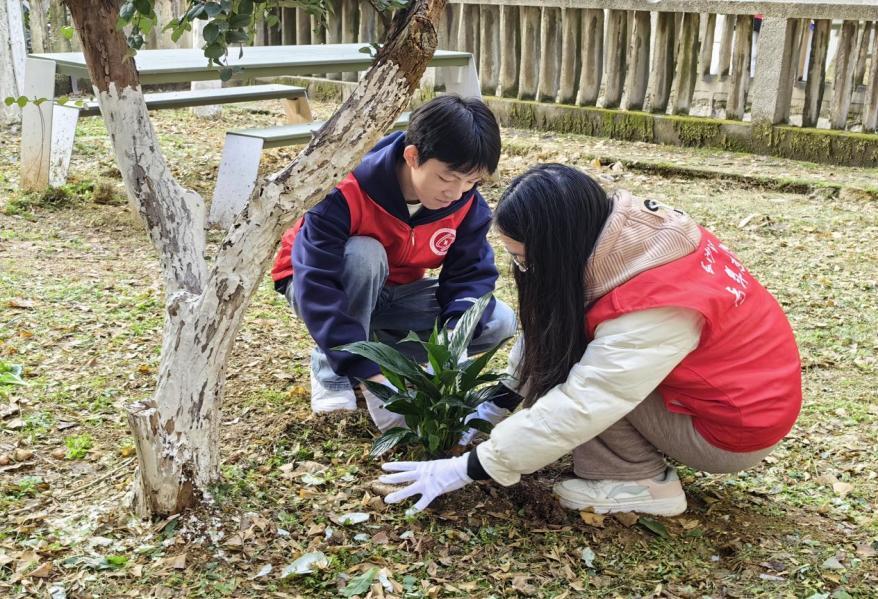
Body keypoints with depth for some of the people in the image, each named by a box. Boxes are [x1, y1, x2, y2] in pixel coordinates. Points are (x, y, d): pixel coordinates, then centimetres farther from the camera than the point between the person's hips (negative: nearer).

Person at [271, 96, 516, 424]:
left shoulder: (467, 205, -17)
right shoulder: (347, 194, -34)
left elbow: (471, 275, -15)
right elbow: (316, 287, -39)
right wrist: (367, 369, -46)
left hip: (392, 293, 5)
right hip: (315, 284, -5)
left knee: (500, 323, -12)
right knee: (364, 253, -39)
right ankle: (330, 364, -18)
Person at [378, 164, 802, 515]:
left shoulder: (653, 310, -34)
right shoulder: (628, 234, -11)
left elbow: (577, 410, -32)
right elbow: (547, 327, 0)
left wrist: (468, 469, -24)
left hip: (735, 427, -8)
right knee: (557, 337, -2)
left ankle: (640, 485, -8)